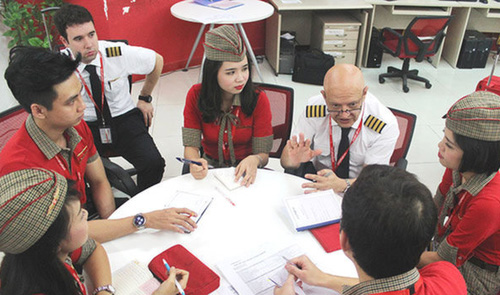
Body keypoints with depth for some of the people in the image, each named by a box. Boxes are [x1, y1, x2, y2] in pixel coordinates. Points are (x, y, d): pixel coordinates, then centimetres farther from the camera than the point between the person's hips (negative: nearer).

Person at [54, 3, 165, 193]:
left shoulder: (119, 53, -13)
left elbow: (157, 60, 7)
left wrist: (145, 99, 12)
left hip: (124, 119, 0)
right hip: (83, 126, 0)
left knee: (153, 163, -24)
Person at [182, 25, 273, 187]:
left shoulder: (258, 99, -15)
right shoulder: (196, 95, -11)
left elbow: (263, 153, -12)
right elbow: (191, 145, -10)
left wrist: (254, 160, -36)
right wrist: (195, 162, -33)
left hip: (246, 171, -1)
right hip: (210, 168, 1)